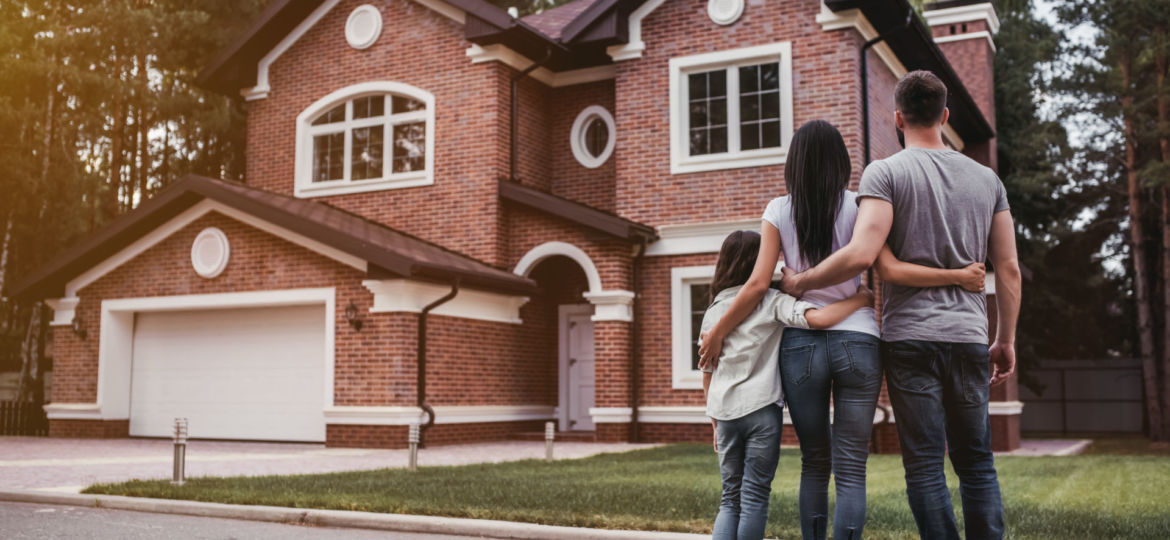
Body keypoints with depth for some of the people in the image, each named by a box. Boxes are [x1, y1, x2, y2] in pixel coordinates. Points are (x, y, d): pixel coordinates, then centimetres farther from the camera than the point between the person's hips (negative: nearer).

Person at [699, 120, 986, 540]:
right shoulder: (857, 206, 1)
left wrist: (717, 332, 7)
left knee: (814, 464, 16)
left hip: (801, 343, 1)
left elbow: (758, 284, -3)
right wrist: (959, 276, -3)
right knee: (851, 471, 1)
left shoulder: (779, 211, 3)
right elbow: (890, 269, -9)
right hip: (856, 341, -1)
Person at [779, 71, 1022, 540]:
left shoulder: (886, 172, -4)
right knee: (977, 462, 13)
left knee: (925, 466, 1)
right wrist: (1006, 340, 18)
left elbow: (862, 255, -18)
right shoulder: (986, 178, 10)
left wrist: (799, 282, -5)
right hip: (969, 335, 4)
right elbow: (1008, 268, 10)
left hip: (910, 335, -4)